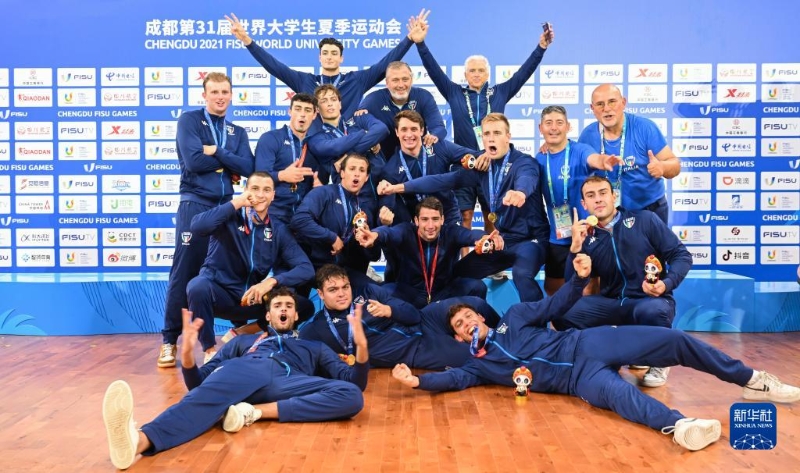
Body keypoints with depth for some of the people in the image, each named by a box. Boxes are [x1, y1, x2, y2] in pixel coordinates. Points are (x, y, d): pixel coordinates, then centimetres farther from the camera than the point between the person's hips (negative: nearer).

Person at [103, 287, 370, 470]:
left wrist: (361, 345, 4)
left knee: (352, 396, -28)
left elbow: (354, 383, 24)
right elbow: (197, 382, 26)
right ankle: (139, 439, -65)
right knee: (203, 397, -36)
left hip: (288, 383, 1)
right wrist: (187, 352, 3)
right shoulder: (242, 341, 38)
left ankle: (254, 412, -35)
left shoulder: (314, 348, 38)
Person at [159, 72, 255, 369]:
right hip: (195, 205, -5)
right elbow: (192, 161, -14)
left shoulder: (238, 132, 16)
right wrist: (228, 165, -3)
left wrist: (215, 152, -10)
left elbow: (247, 168, -1)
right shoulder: (189, 121, 2)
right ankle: (169, 340, 6)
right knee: (184, 273, -3)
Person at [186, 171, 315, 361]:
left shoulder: (279, 230, 1)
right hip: (220, 289, -3)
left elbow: (306, 269, -8)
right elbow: (197, 226, -29)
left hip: (253, 295, 3)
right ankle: (210, 350, -11)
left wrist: (272, 281, -25)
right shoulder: (230, 217, -6)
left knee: (305, 307, -12)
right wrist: (235, 203, -21)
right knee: (198, 287, -36)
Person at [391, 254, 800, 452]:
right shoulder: (480, 363, 13)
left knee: (673, 340, -8)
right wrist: (417, 379, -18)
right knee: (616, 392, -39)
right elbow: (455, 378, -3)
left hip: (587, 342, 3)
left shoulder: (513, 316, 17)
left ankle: (752, 381, 7)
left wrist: (579, 278, -2)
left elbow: (554, 306, 14)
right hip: (578, 377, -3)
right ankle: (678, 425, -62)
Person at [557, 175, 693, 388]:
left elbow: (681, 255, -2)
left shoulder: (645, 220, -2)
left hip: (651, 301, -2)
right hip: (612, 303, 2)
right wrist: (575, 247, -15)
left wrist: (667, 283, -21)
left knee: (652, 312, -39)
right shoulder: (587, 237, 4)